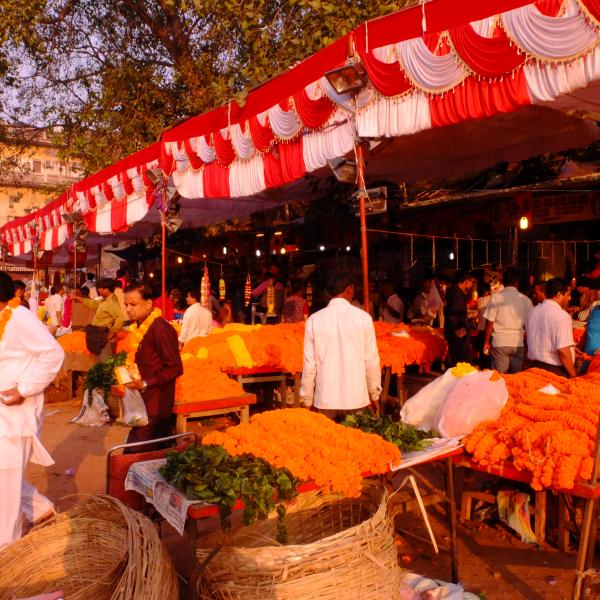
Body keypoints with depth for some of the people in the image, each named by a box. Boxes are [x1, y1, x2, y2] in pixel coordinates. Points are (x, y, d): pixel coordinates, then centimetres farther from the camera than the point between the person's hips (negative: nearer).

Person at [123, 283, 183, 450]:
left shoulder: (160, 329, -17)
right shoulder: (142, 327, 11)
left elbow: (175, 368, -18)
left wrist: (146, 384, -20)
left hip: (155, 407, -9)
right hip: (146, 403, 9)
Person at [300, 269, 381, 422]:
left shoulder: (314, 320, -2)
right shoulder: (363, 317, -5)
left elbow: (309, 363, -2)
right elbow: (371, 360, -3)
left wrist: (307, 400, 8)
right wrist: (374, 395, 10)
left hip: (324, 399, 1)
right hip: (356, 398, -1)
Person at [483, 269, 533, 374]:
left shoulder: (496, 297, -5)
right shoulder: (525, 299, -1)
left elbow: (490, 322, -5)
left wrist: (486, 342, 5)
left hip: (500, 343, -1)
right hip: (518, 343, 2)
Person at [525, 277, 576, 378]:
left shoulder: (532, 312, 4)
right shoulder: (562, 316, -18)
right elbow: (563, 351, -22)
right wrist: (573, 375, -12)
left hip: (534, 366, 7)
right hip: (556, 371, -7)